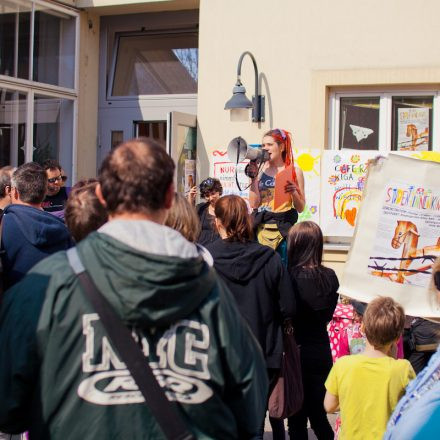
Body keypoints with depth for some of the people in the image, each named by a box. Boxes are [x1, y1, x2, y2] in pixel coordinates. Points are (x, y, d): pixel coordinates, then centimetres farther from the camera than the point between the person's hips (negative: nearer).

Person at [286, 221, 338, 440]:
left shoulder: (290, 276, -20)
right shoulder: (330, 277, -5)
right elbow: (328, 314, 7)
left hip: (296, 351, -4)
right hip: (321, 351, 4)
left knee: (297, 417, 9)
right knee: (318, 414, 17)